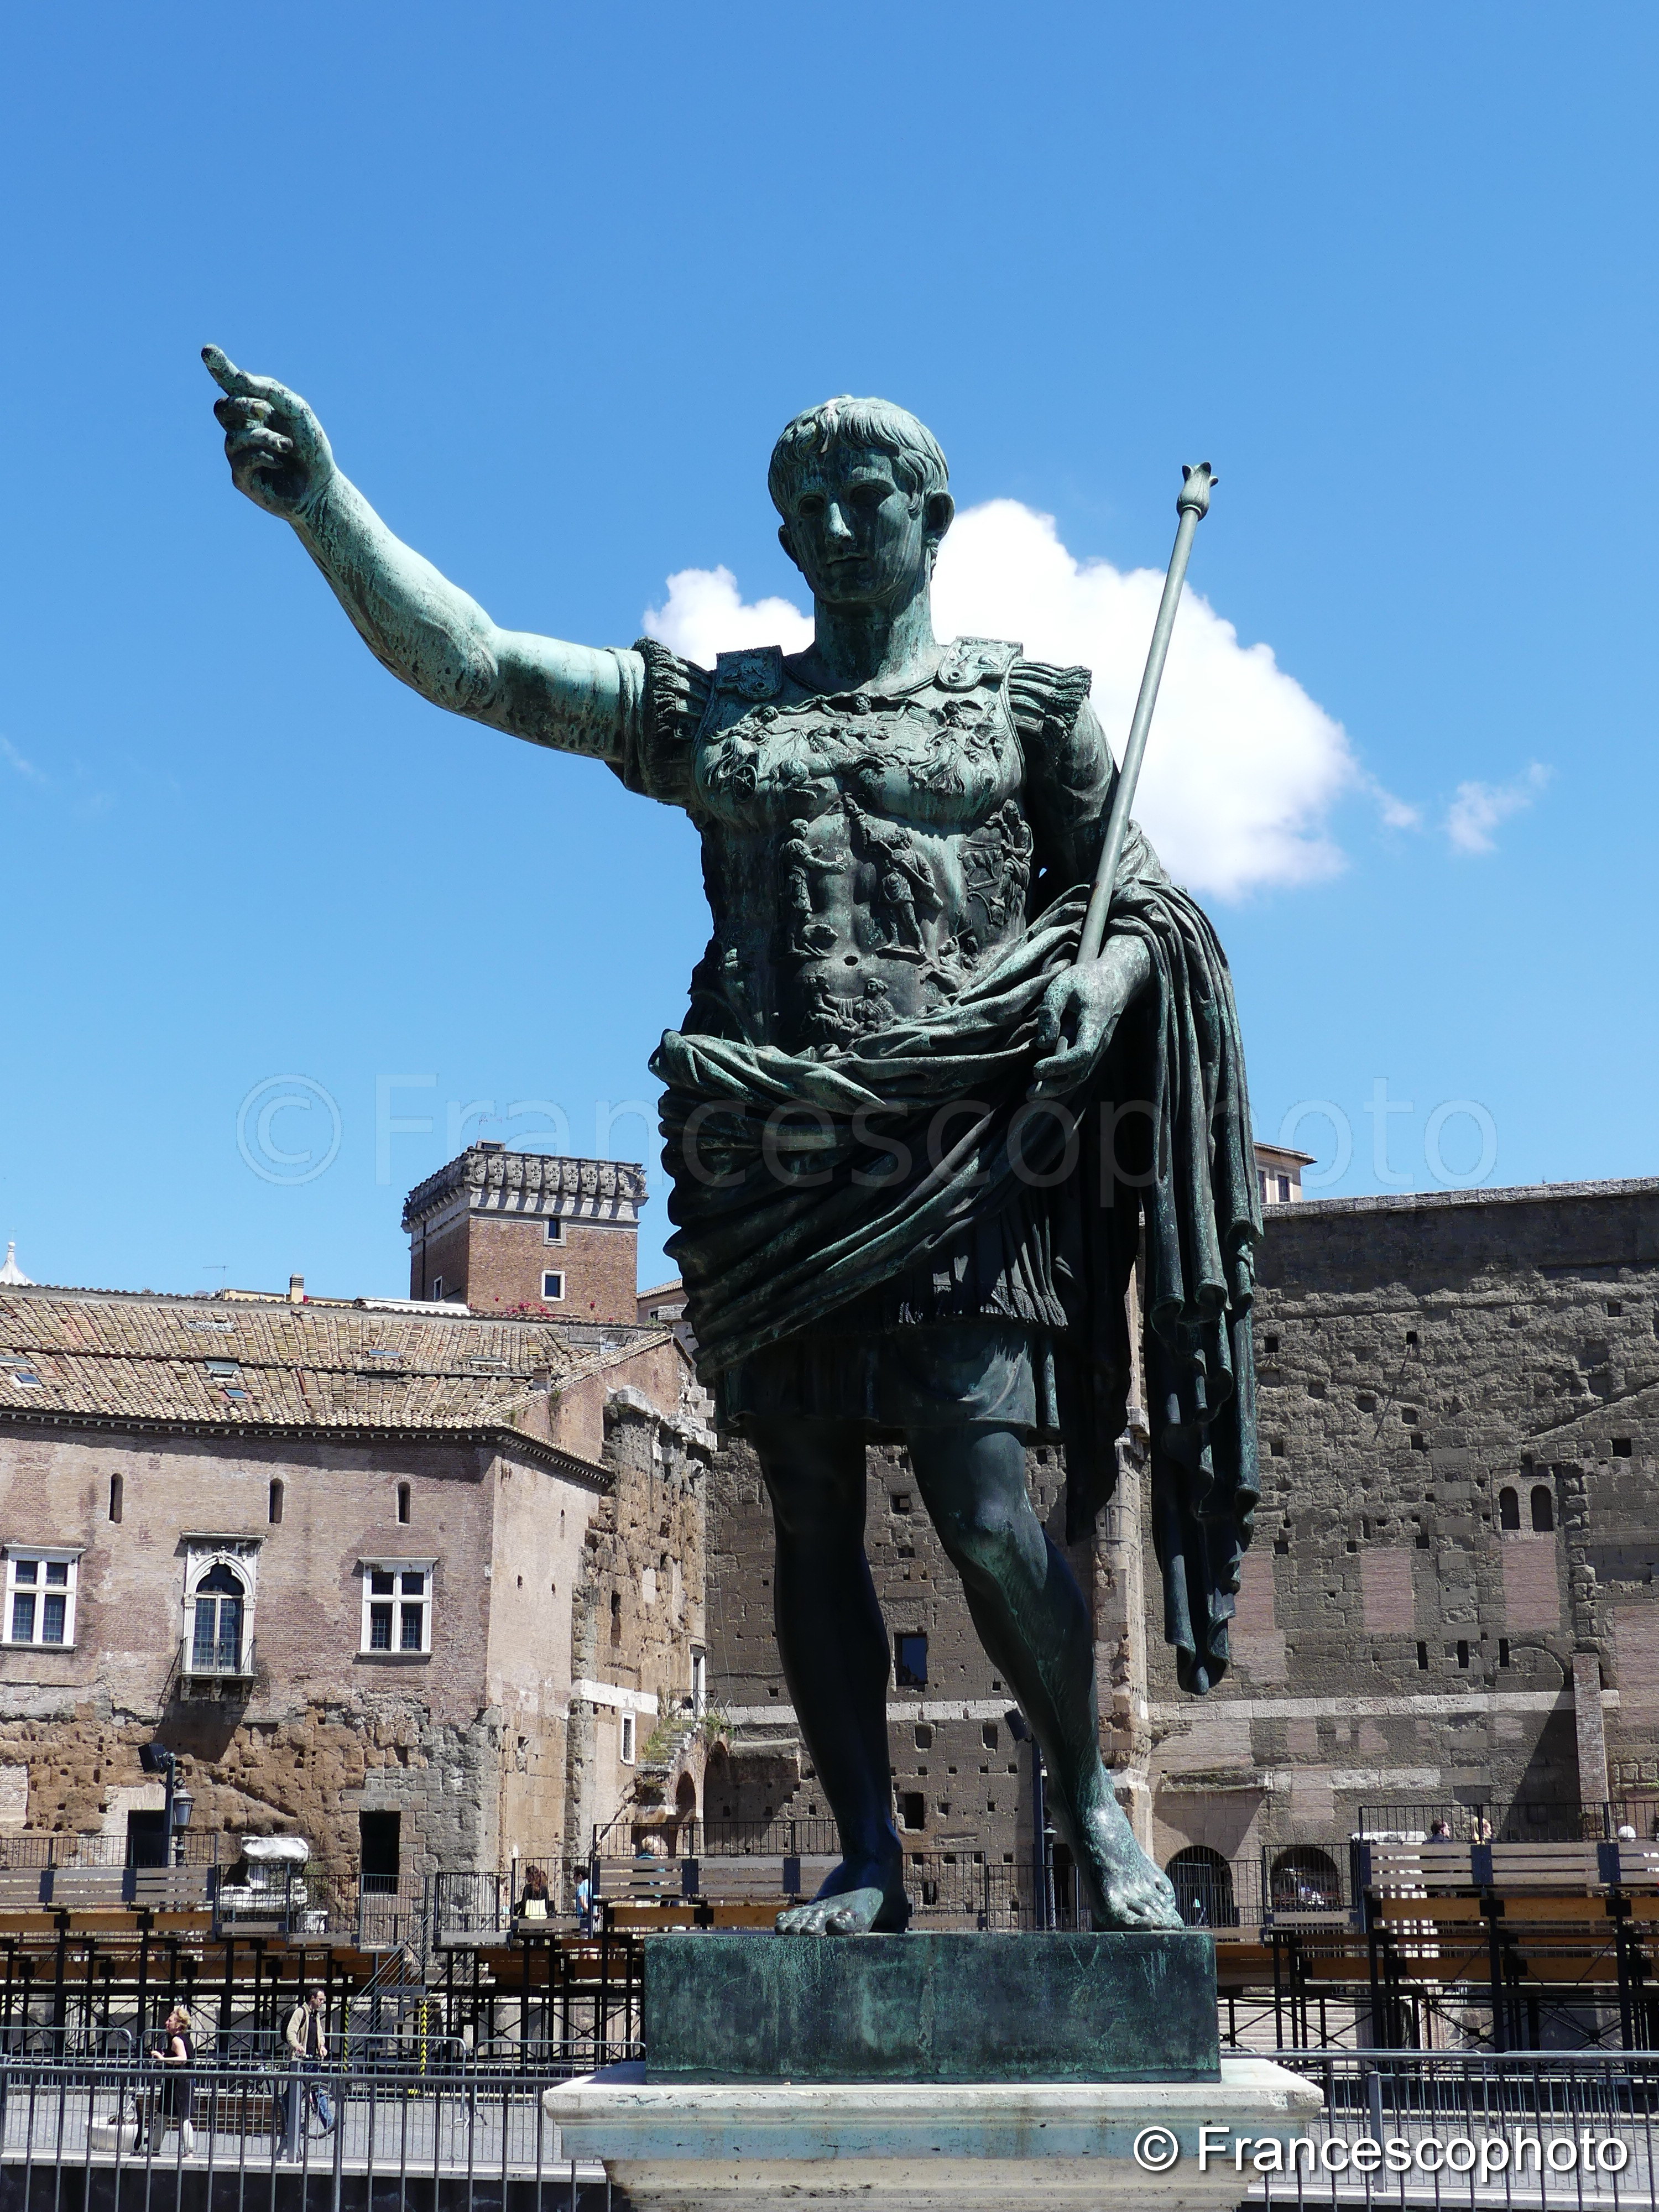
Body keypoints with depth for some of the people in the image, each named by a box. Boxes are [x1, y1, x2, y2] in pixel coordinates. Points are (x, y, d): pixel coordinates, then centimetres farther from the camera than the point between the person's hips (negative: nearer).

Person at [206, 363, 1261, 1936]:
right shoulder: (710, 710, 15)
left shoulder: (1027, 703, 12)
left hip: (952, 1144, -3)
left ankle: (1090, 1809, 11)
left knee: (986, 1516, -12)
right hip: (771, 1149, 3)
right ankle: (868, 1862, 13)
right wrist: (322, 504, -6)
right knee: (810, 1523, 3)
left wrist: (1104, 979, -9)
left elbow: (1139, 895, 14)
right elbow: (463, 659, 7)